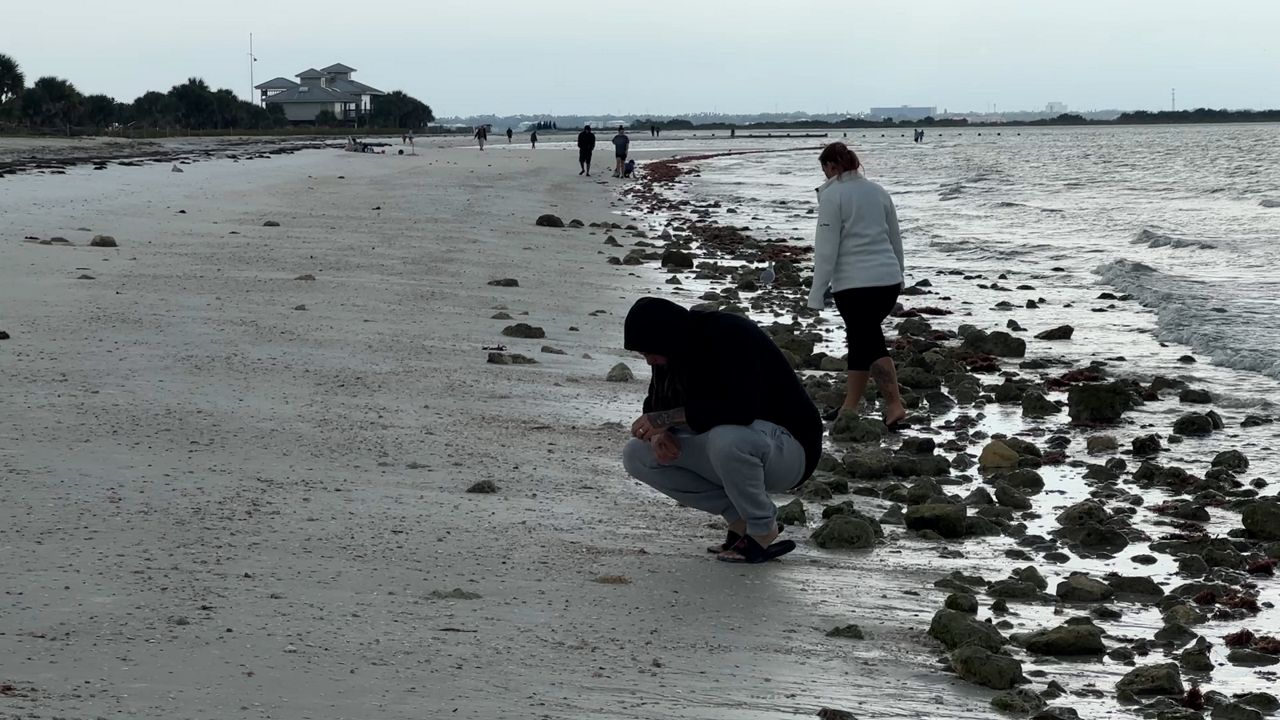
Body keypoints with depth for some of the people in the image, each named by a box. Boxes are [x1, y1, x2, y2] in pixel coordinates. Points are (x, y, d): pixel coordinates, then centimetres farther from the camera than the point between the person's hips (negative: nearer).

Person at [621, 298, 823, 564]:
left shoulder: (730, 336, -24)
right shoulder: (673, 355, 0)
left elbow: (742, 408, -36)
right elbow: (656, 404, 12)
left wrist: (669, 417, -32)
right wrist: (660, 431, -13)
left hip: (790, 445, -8)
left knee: (725, 439, -41)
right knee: (636, 455, -4)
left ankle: (763, 533, -14)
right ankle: (739, 519, -1)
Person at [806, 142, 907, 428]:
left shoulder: (832, 195, -6)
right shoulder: (877, 191, 13)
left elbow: (826, 247, -10)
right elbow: (895, 239, 20)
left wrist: (817, 293, -6)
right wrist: (898, 274, 32)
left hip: (854, 283, -7)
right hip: (888, 280, 7)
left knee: (868, 342, -5)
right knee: (861, 339, 18)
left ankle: (895, 405, -15)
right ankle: (851, 404, 24)